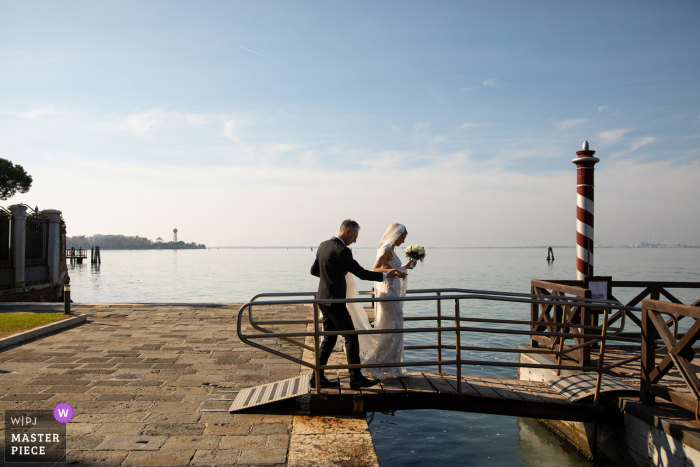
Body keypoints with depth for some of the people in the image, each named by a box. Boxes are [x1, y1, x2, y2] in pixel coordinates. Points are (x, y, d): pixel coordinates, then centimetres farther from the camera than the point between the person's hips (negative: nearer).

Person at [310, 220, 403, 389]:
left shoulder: (323, 245, 9)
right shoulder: (342, 251, -18)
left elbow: (314, 270, 18)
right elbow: (361, 273, -15)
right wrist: (385, 275, -5)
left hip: (323, 299, 9)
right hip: (334, 300, -9)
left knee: (329, 338, 15)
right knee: (351, 337, 0)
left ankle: (318, 376, 17)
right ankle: (356, 378, 5)